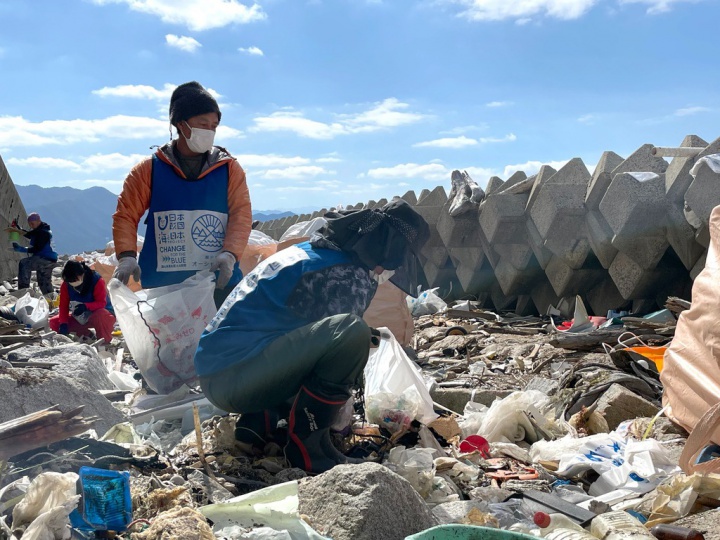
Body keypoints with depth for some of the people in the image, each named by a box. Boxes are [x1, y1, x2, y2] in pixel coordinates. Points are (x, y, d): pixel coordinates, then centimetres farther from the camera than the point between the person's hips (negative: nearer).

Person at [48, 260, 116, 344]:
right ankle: (87, 335, -4)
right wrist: (63, 323, -21)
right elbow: (64, 306, -8)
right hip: (80, 318, 6)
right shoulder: (66, 285, -9)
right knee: (53, 323, -5)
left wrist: (85, 306, -40)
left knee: (100, 315, -42)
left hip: (101, 313, -6)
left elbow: (102, 303, -24)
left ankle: (105, 341, -18)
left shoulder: (96, 281, -22)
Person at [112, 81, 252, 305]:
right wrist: (126, 256, -10)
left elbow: (241, 214, 0)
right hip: (162, 286, 0)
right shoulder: (150, 169, 6)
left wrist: (230, 254, -17)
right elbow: (126, 214, 6)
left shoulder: (229, 168, 7)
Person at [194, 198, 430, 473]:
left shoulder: (309, 251, 15)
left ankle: (260, 416, 13)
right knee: (351, 331, -25)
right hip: (231, 378, -10)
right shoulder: (351, 276, -14)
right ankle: (305, 442, -10)